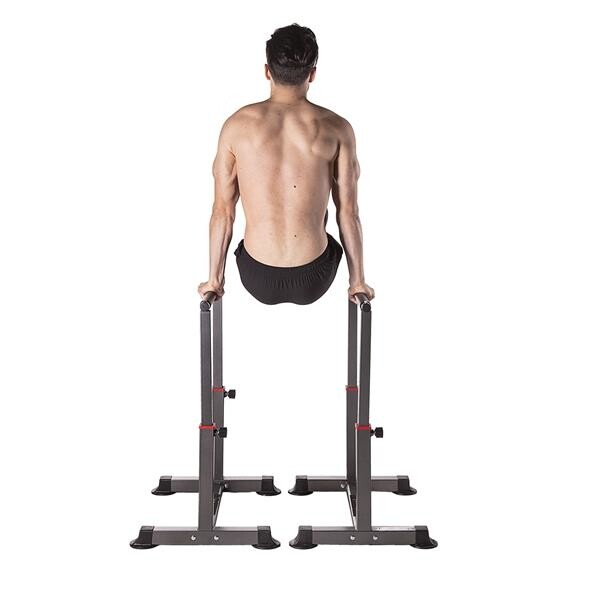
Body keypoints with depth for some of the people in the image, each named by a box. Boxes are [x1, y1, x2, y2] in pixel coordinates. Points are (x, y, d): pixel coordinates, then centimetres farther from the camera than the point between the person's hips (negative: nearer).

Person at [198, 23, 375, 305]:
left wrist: (214, 279, 10)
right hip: (313, 281, 0)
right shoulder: (336, 128, -8)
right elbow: (348, 212, -4)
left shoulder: (237, 125, -6)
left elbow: (222, 211, -1)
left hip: (258, 279, 1)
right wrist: (358, 281, 8)